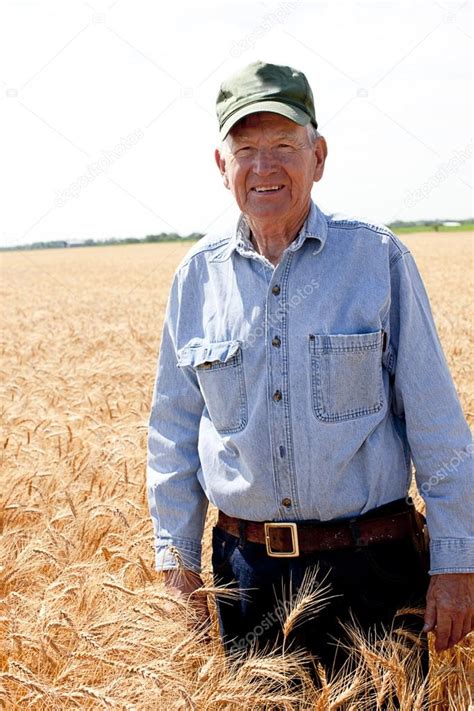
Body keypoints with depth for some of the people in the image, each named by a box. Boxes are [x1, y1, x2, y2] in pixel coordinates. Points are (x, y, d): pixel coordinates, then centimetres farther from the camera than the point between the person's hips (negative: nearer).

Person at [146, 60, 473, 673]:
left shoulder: (379, 258, -5)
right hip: (246, 569, 3)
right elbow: (173, 430, 9)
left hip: (371, 573, -2)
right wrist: (176, 557, 7)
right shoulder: (197, 275, 2)